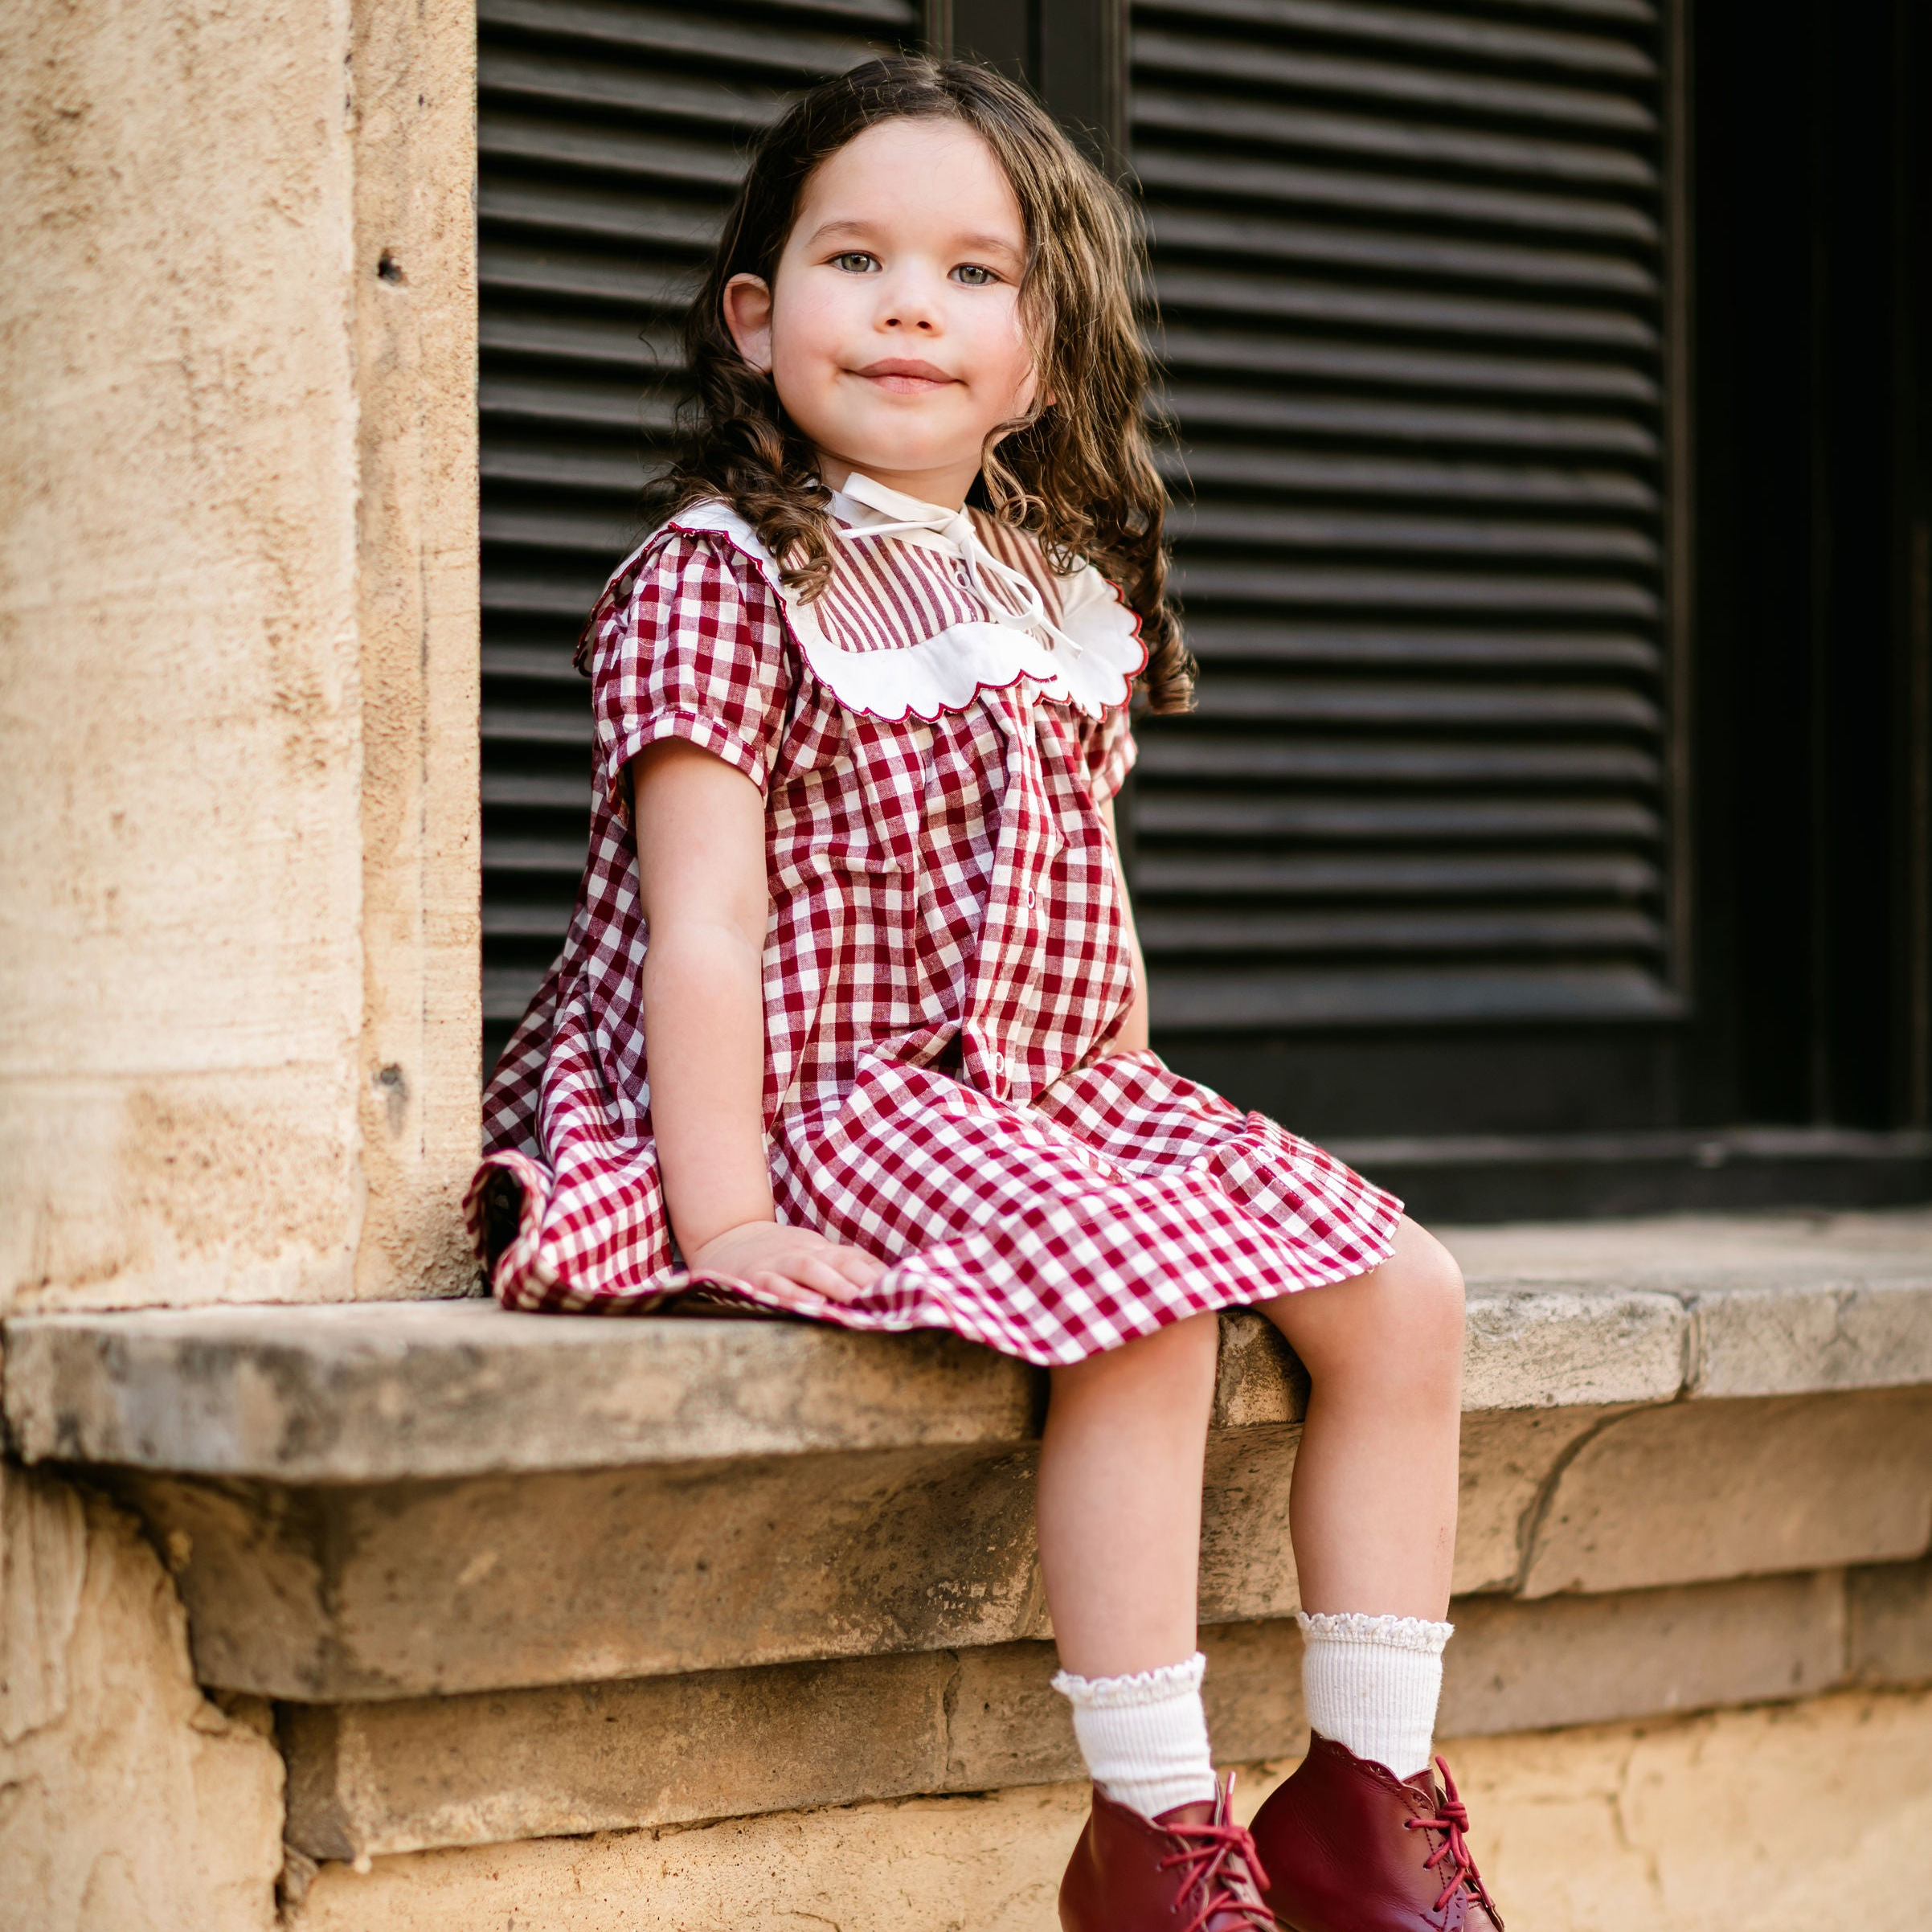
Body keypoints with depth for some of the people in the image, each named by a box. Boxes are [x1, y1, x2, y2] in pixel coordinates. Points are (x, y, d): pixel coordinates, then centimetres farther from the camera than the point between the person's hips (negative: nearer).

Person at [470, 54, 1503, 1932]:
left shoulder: (1069, 593, 13)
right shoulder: (720, 580, -9)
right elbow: (704, 923, -16)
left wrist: (1150, 1113, 12)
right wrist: (724, 1220, -21)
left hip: (1064, 1091, 8)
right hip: (841, 1096, -8)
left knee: (1401, 1287, -4)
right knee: (1143, 1312, -30)